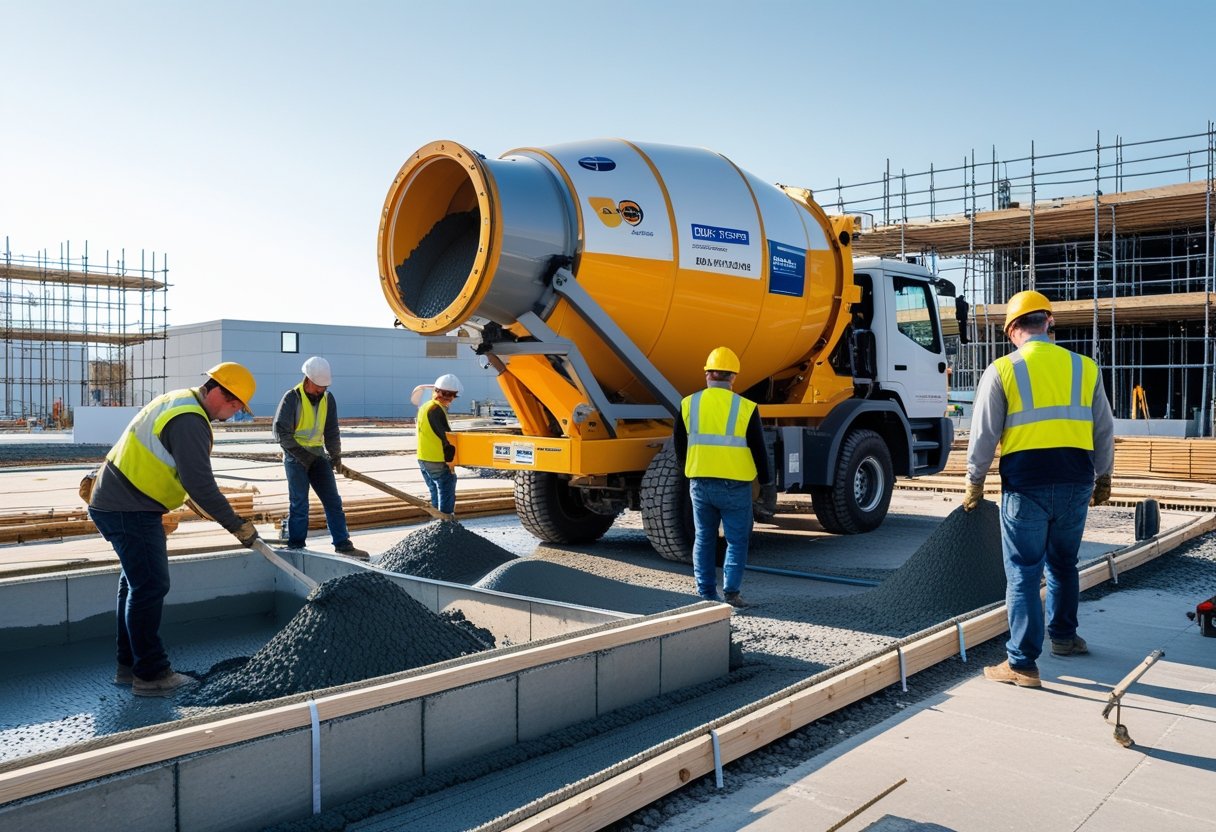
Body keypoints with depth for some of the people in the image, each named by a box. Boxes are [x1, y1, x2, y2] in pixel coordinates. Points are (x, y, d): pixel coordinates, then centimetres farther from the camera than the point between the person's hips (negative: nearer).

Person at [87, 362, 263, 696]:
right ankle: (151, 675, 0)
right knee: (150, 586, -7)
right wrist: (237, 525, -22)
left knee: (136, 582, 17)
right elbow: (200, 484, -27)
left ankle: (129, 665, 26)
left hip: (114, 502, 11)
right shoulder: (190, 421, -22)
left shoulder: (179, 401, 12)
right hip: (130, 510, -11)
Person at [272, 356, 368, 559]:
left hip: (318, 454, 6)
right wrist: (303, 455, -17)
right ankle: (296, 547, 6)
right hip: (296, 456, -6)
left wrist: (335, 456, 2)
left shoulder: (328, 398, 6)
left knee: (333, 501, 3)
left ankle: (343, 544, 7)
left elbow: (331, 431, 12)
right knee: (299, 503, -4)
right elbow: (281, 433, -13)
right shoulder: (292, 398, -11)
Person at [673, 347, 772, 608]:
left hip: (700, 484, 3)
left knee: (704, 539, 14)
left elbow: (679, 445, 10)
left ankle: (706, 593, 17)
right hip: (735, 486, -3)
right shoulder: (746, 408, -8)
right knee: (736, 540, 8)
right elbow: (758, 449, -2)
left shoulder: (689, 404, 0)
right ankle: (731, 591, 3)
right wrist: (765, 480, 14)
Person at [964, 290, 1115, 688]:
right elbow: (1104, 430, 13)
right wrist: (1103, 477, 26)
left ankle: (1023, 664, 3)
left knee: (1023, 572, 1)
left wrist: (974, 482, 8)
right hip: (1075, 481, 4)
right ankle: (1063, 636, 38)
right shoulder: (1084, 367, 7)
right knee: (1063, 564, 22)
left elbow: (984, 434, -4)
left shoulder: (1002, 371, -5)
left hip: (1025, 482, -4)